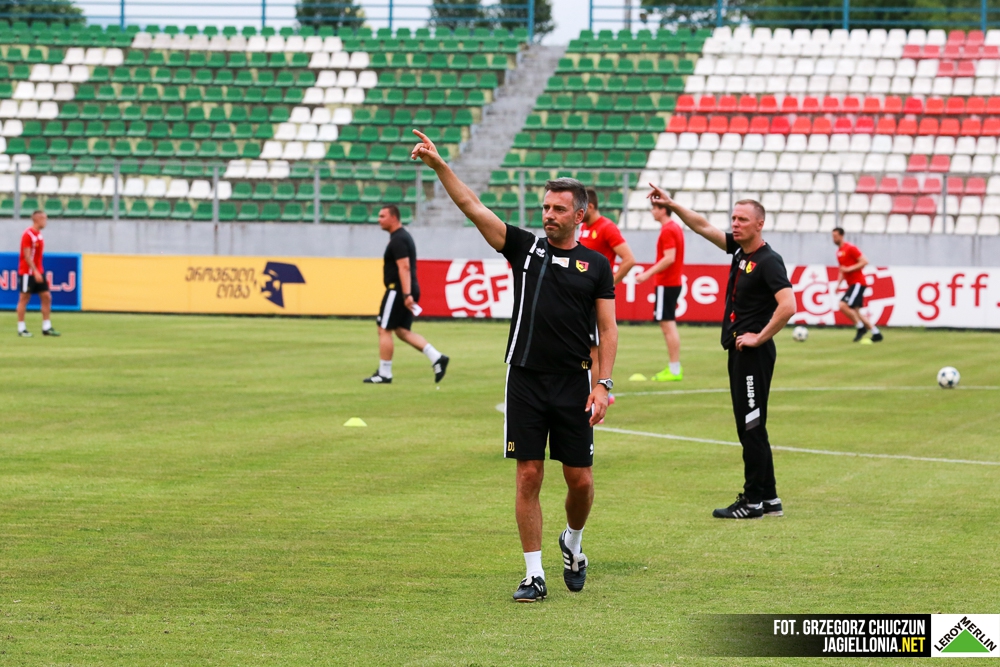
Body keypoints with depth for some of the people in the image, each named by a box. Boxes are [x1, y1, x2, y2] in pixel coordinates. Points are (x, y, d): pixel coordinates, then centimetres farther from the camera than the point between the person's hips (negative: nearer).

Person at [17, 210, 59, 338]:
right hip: (27, 273, -9)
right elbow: (27, 256, -19)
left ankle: (46, 327, 6)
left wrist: (41, 272, 13)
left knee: (46, 297, 3)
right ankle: (21, 328, 3)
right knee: (24, 298, -2)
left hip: (38, 273, 9)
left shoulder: (39, 235, 12)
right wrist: (35, 272, -23)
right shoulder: (28, 235, -14)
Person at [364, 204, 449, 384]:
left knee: (384, 330, -2)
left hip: (398, 289, -10)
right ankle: (436, 358, 2)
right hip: (407, 290, 10)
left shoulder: (397, 240, -14)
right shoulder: (404, 236, 18)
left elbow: (404, 267, -23)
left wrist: (406, 294, -29)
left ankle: (384, 374, 2)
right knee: (402, 330, 12)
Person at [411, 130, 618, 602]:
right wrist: (439, 165, -12)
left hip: (573, 383, 0)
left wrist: (603, 385, -6)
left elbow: (608, 329, 4)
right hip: (525, 380, 0)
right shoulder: (525, 248, 6)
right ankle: (534, 575, 5)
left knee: (580, 479, 3)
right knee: (529, 477, -2)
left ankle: (572, 543, 33)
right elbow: (472, 206, -1)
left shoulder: (596, 265, 5)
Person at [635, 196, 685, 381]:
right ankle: (673, 367, 17)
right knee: (669, 325, 14)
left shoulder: (667, 231, -16)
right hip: (673, 281, 10)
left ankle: (674, 370, -8)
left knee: (667, 324, -8)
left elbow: (669, 258, -24)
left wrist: (648, 274, -22)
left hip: (666, 284, -10)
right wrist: (651, 273, 22)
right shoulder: (675, 228, 14)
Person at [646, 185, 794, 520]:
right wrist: (672, 205, 12)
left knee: (751, 427, -6)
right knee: (749, 427, 13)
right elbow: (703, 226, 19)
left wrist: (760, 338, -19)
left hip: (754, 354, -10)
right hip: (739, 352, 10)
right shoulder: (739, 249, 10)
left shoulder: (769, 261, -15)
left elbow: (787, 306, -26)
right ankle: (769, 498, 19)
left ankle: (753, 502, -1)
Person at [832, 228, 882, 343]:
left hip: (858, 283, -10)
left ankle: (861, 328, -4)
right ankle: (876, 332, 13)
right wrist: (839, 283, 12)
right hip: (852, 284, 10)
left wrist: (848, 269, -20)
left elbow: (864, 262, -17)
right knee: (855, 311, 8)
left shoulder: (850, 248, -12)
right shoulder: (839, 251, 15)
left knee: (843, 305, -19)